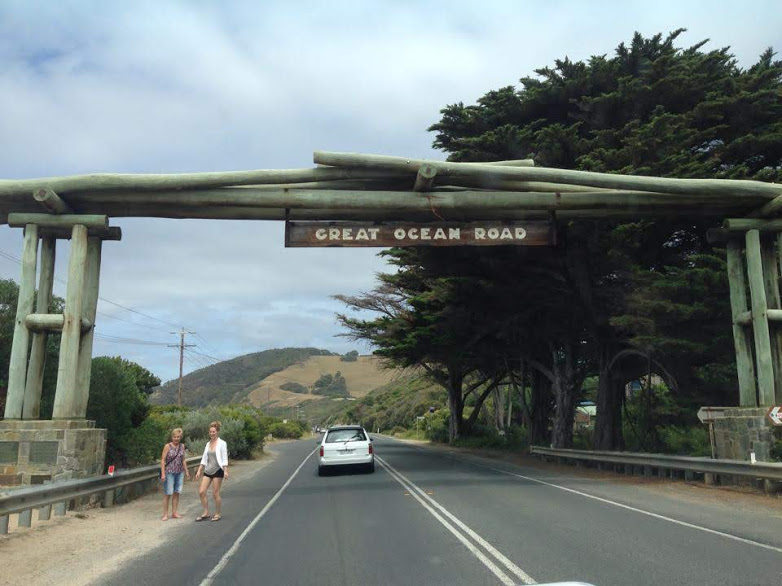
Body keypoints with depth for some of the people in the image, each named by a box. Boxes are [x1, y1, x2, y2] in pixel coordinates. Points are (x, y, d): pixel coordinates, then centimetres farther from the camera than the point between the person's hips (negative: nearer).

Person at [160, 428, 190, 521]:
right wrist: (163, 474, -14)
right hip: (169, 472, -5)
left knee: (177, 493, 6)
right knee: (168, 493, -3)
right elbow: (163, 460, -8)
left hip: (180, 472, 5)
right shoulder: (168, 446, -7)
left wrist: (186, 471, 13)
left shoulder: (182, 446, 7)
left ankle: (174, 513, 15)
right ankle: (165, 514, 6)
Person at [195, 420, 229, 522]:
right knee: (201, 492, 0)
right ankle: (206, 513, 12)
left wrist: (225, 471, -18)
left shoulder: (222, 443, -7)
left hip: (217, 470, -6)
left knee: (215, 493, -2)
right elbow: (204, 459, 15)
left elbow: (225, 459, -10)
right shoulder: (208, 444, 11)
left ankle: (217, 514, 13)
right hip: (208, 471, 6)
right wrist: (199, 471, 10)